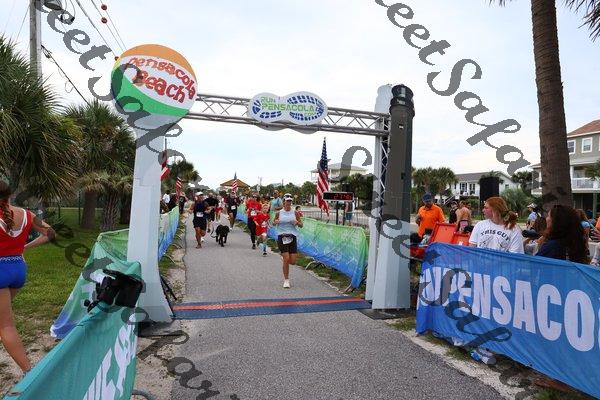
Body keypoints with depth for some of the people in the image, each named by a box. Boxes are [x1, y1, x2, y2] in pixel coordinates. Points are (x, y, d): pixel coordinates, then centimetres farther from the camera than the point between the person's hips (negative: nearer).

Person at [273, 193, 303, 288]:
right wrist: (275, 222, -7)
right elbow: (273, 223, 16)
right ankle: (286, 280, 7)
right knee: (286, 259, -10)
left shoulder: (295, 213, 5)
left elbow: (301, 225, 10)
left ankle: (284, 257, 36)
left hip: (292, 237, 2)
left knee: (293, 261, -1)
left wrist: (297, 222, -12)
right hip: (282, 236, -2)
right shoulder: (279, 213, 2)